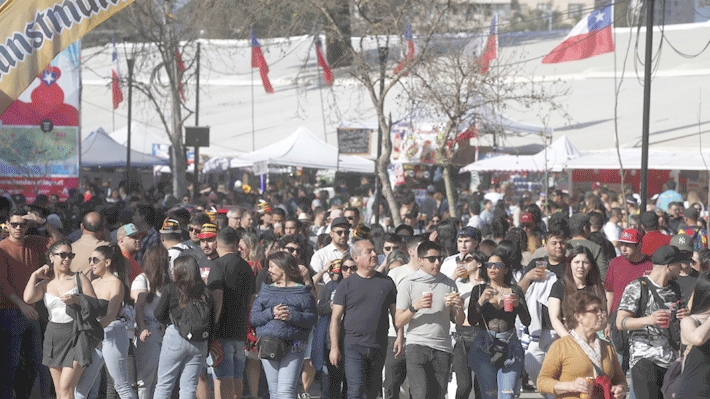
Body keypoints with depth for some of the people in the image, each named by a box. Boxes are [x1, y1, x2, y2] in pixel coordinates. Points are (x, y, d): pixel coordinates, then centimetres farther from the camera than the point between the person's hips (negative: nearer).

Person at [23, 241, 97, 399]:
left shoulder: (79, 279, 3)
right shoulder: (45, 283, 9)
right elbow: (28, 298, -10)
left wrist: (77, 299, -16)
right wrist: (34, 276, 2)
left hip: (76, 336, -4)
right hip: (54, 337, 4)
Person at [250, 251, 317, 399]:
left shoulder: (302, 292, 6)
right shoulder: (266, 291, 15)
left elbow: (312, 318, -1)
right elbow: (253, 318, 6)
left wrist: (292, 316, -15)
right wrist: (271, 313, -10)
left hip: (293, 347, -4)